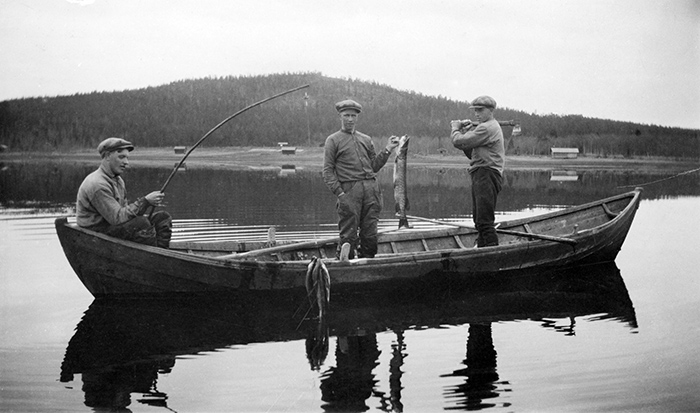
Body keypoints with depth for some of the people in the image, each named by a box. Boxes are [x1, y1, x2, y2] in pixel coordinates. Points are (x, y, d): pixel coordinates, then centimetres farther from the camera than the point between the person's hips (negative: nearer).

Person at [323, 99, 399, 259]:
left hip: (371, 188, 4)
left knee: (370, 235, 1)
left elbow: (374, 166, 19)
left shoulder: (366, 139, 21)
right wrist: (339, 192, -10)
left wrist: (388, 149, 9)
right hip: (349, 190, -4)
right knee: (348, 235, -6)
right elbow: (328, 171, 1)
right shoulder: (333, 140, 8)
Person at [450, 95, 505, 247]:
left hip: (486, 176, -11)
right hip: (481, 177, 11)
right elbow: (471, 153, 20)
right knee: (479, 219, 14)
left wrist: (455, 128, 3)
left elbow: (459, 142, -17)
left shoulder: (487, 128, -13)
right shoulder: (492, 127, 22)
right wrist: (465, 131, 8)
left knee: (484, 220, -14)